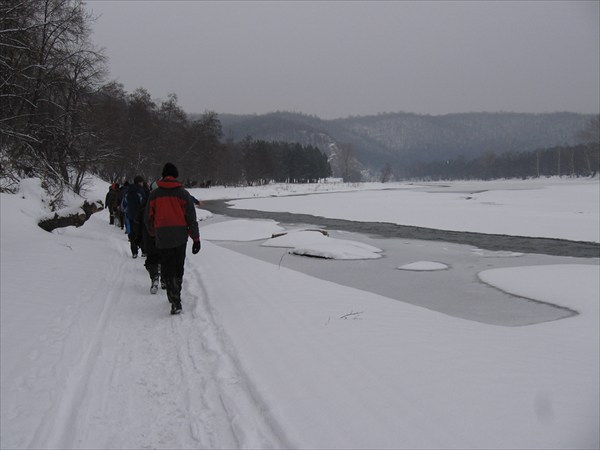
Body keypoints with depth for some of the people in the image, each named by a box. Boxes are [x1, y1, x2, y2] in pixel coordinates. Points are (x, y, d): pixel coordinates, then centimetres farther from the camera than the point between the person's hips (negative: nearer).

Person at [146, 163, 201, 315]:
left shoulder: (154, 194, 1)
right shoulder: (183, 194, -2)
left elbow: (149, 218, 8)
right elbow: (191, 217, -4)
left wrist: (153, 234, 25)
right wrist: (196, 238, 1)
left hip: (162, 237, 0)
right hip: (180, 237, 0)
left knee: (167, 269, 2)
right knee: (178, 268, 16)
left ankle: (176, 301, -12)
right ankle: (175, 295, 26)